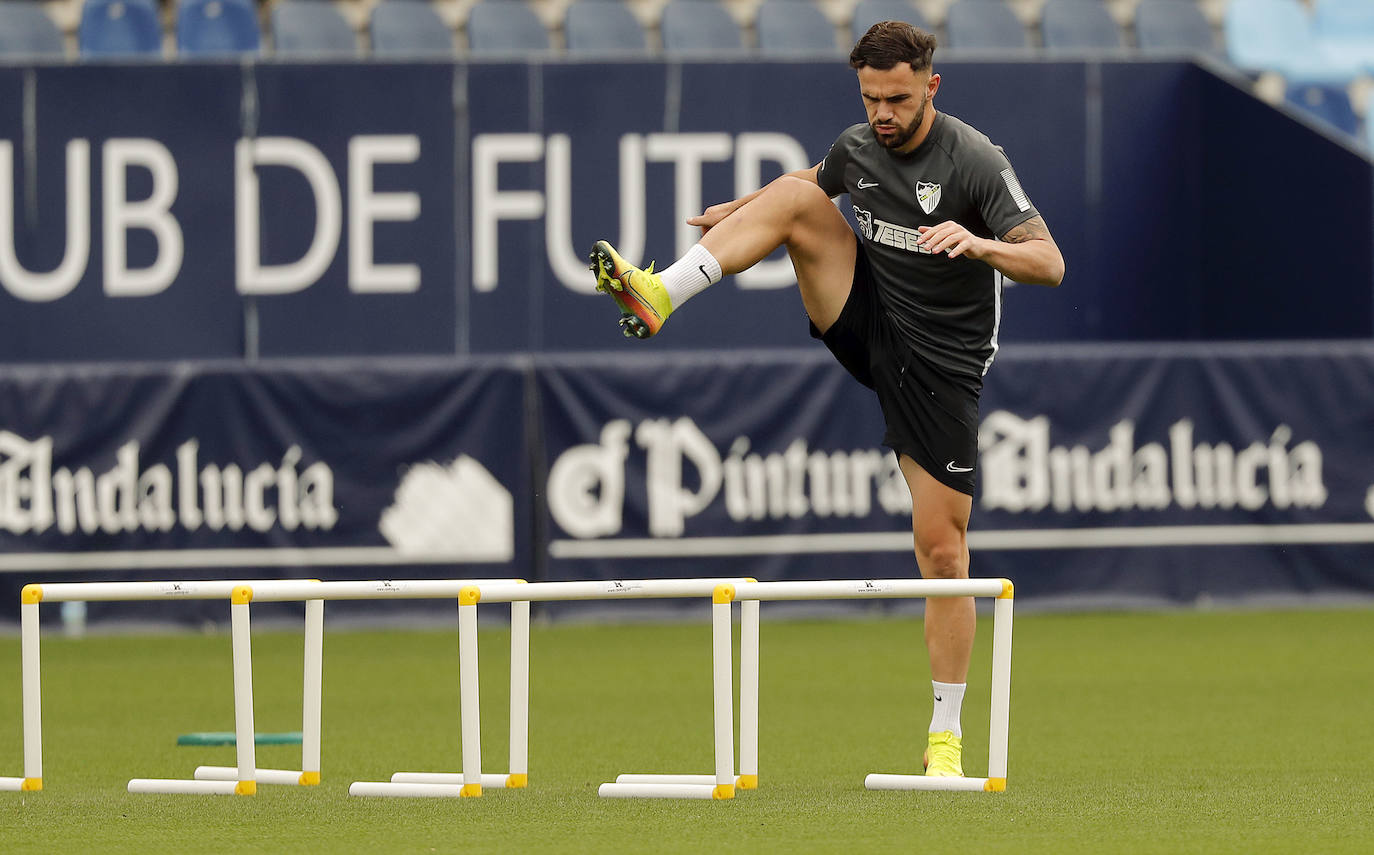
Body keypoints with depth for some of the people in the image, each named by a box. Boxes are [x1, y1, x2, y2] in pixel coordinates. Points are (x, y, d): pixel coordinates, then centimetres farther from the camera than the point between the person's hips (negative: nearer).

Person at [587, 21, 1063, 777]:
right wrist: (741, 209, 29)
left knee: (943, 552, -6)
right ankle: (659, 296, -23)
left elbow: (1049, 264, -25)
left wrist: (979, 243, -41)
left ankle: (946, 736, 6)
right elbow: (812, 180, 25)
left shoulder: (973, 161, -18)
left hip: (940, 366, -4)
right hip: (869, 331, 4)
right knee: (797, 199, -16)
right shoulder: (858, 147, -1)